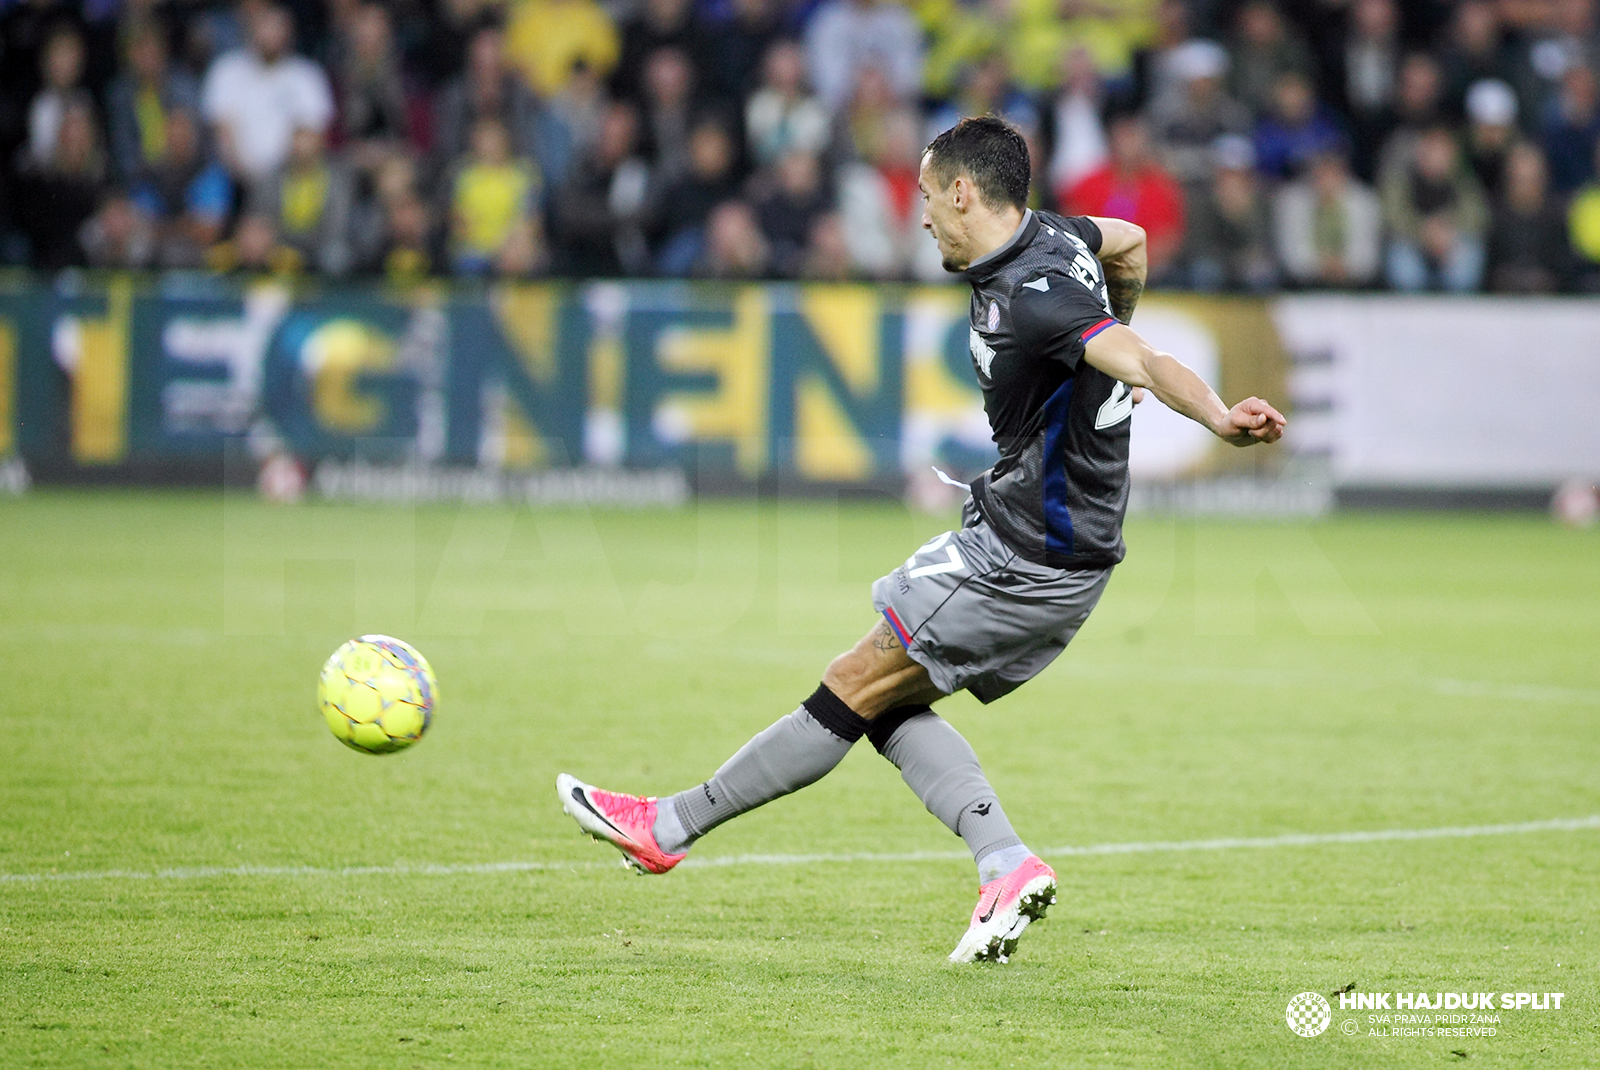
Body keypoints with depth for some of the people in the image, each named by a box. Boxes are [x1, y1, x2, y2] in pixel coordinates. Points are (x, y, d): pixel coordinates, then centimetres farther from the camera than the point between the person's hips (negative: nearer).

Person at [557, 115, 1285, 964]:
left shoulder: (1031, 299, -25)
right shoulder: (1048, 236, 5)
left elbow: (1140, 361, -36)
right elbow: (1130, 242, 25)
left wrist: (1220, 419, -53)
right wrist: (1100, 363, 36)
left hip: (1026, 560, -10)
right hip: (1049, 546, 10)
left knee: (855, 690, -3)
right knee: (890, 704, 12)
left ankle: (669, 827, 5)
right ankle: (1006, 864, -1)